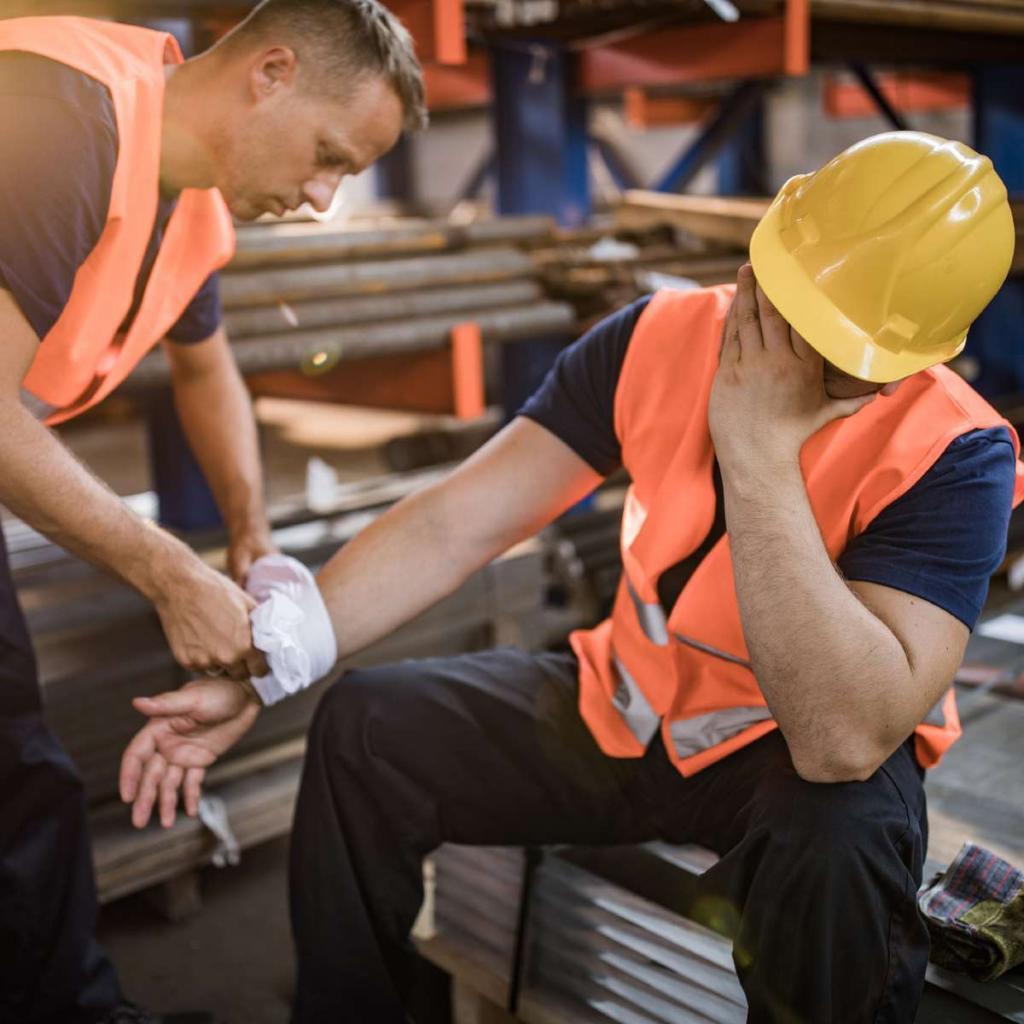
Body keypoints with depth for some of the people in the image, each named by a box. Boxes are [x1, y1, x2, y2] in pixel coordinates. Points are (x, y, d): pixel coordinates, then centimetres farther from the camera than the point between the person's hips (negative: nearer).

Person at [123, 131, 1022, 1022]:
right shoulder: (661, 337, -14)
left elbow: (845, 739, -38)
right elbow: (450, 526, -14)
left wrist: (760, 452, -38)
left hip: (805, 759, -3)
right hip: (623, 714, 4)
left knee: (837, 841, -37)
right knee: (367, 726, -8)